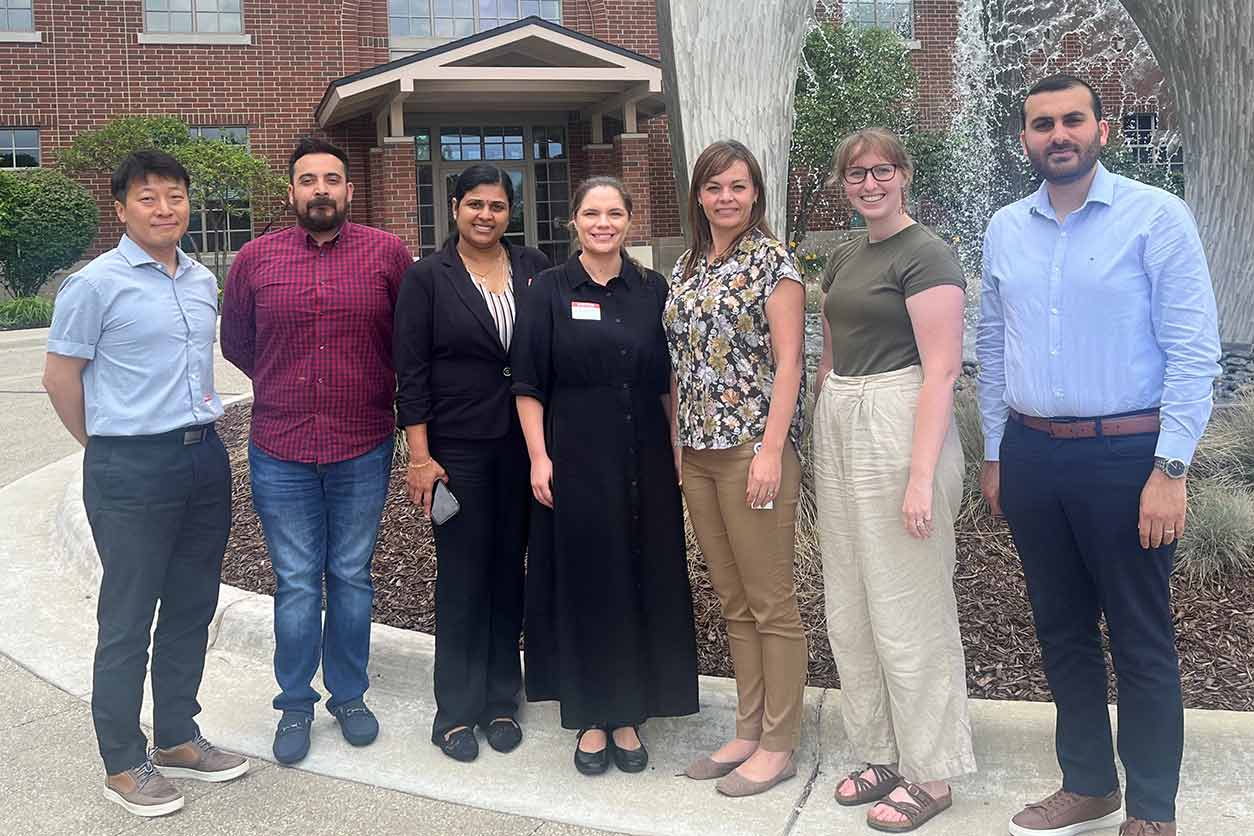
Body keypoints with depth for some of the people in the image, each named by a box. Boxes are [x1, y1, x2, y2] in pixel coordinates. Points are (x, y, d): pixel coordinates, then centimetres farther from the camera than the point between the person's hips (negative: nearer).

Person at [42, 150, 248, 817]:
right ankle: (123, 766, 17)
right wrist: (109, 447, 3)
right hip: (131, 469, -6)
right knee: (128, 619, 3)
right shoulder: (95, 284, -9)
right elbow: (60, 376, -4)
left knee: (192, 607, 14)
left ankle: (176, 738, 30)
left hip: (205, 456, 6)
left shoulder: (204, 280, 10)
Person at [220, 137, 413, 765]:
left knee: (351, 577, 11)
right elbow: (235, 342, 15)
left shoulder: (388, 254, -2)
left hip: (364, 450, 0)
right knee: (296, 583, 7)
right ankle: (295, 705, 21)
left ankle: (349, 696, 26)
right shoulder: (255, 259, 2)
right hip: (281, 452, 0)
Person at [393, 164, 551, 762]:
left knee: (509, 570, 11)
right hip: (458, 448, -3)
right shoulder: (427, 278, -2)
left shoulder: (535, 269, 6)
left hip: (523, 445, 3)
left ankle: (501, 700, 24)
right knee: (462, 576, 3)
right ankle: (456, 710, 16)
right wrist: (420, 456, -9)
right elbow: (411, 374, -4)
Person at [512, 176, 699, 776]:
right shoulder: (549, 291, 1)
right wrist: (539, 456, -9)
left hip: (643, 462, 3)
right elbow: (528, 384, -2)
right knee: (584, 583, 4)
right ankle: (590, 718, 17)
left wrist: (679, 448, 4)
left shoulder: (652, 290, 7)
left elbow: (669, 380, 10)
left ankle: (628, 715, 20)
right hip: (575, 461, -2)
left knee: (641, 581, 6)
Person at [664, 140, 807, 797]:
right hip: (698, 450, 7)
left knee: (770, 602, 0)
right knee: (732, 601, 13)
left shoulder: (771, 260, -5)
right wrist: (676, 442, 12)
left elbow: (788, 361, -11)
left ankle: (778, 744, 11)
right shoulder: (688, 267, 14)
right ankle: (748, 731, 24)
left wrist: (771, 449, -18)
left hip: (753, 447, -7)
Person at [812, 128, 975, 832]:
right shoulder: (845, 258, 15)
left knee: (909, 611, 0)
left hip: (899, 429, -8)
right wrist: (821, 434, 13)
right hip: (839, 430, 9)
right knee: (850, 610, 13)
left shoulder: (926, 256, -9)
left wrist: (921, 476, -22)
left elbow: (941, 371, -16)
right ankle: (883, 753, 29)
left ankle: (931, 773, 16)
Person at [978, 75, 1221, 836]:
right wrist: (995, 453, 12)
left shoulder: (1157, 217, -7)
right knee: (1062, 630, 15)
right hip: (1032, 455, 5)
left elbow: (1194, 351, -11)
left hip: (1125, 454, -5)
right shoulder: (1005, 229, 8)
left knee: (1141, 642, 6)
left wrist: (1169, 469, -15)